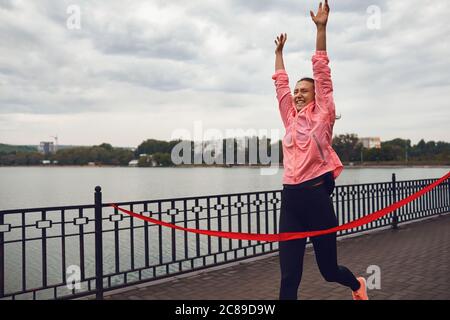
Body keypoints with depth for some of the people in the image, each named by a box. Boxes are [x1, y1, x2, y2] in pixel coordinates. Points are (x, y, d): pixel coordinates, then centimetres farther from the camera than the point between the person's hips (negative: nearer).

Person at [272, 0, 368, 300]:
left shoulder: (322, 115, 1)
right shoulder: (290, 117, 13)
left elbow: (322, 73, -2)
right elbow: (281, 83, 23)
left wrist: (321, 28, -4)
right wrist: (279, 51, 33)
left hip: (316, 197, -4)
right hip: (290, 199, 5)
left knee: (329, 269, 12)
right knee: (289, 276, 0)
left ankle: (357, 284, 46)